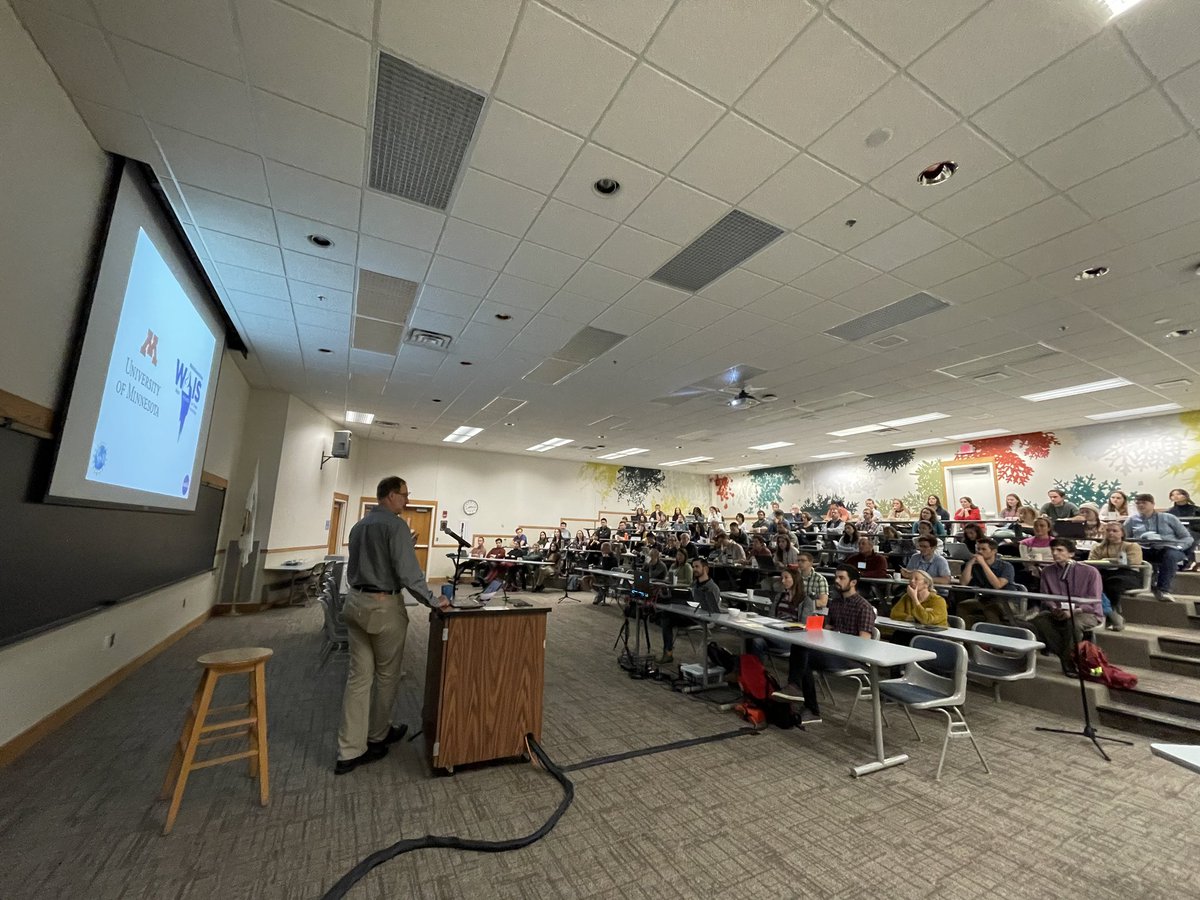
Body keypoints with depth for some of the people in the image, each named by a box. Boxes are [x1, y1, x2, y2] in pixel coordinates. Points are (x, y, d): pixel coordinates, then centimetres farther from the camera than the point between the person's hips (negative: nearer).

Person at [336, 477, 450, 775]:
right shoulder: (395, 525, -15)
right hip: (384, 606, -8)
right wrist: (433, 601, -14)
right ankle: (377, 737, 28)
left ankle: (350, 751, 14)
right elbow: (408, 572, -21)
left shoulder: (358, 525, 12)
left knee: (359, 676, 10)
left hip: (356, 602, 8)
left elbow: (351, 569, 20)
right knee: (386, 675, 11)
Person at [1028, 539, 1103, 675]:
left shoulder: (1090, 571, -7)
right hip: (1057, 613, 3)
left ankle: (1070, 663, -19)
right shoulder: (1047, 571, 3)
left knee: (1073, 622, -37)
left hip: (1087, 613, -3)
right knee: (1037, 622, -27)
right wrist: (1054, 609, -16)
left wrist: (1073, 611, -25)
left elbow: (1093, 601, -10)